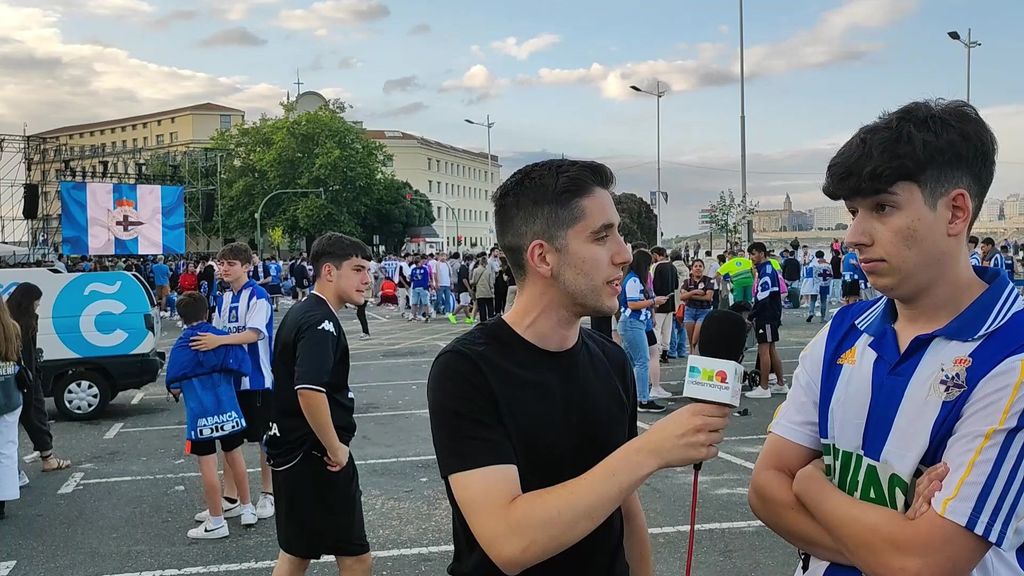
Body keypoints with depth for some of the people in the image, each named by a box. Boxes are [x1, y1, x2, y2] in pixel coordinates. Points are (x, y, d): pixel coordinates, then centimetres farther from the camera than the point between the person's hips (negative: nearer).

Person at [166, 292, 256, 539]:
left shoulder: (180, 347, -6)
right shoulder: (224, 338, 0)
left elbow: (174, 388, -6)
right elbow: (244, 369, 2)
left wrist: (178, 391, 16)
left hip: (200, 415, -3)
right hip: (228, 411, 3)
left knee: (208, 465, 2)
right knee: (235, 456, 16)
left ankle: (216, 522, 9)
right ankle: (247, 509, 27)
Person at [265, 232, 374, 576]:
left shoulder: (301, 313, 12)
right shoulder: (321, 322, -19)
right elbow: (309, 390, -33)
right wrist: (335, 447, -21)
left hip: (291, 450, 10)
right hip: (316, 456, -10)